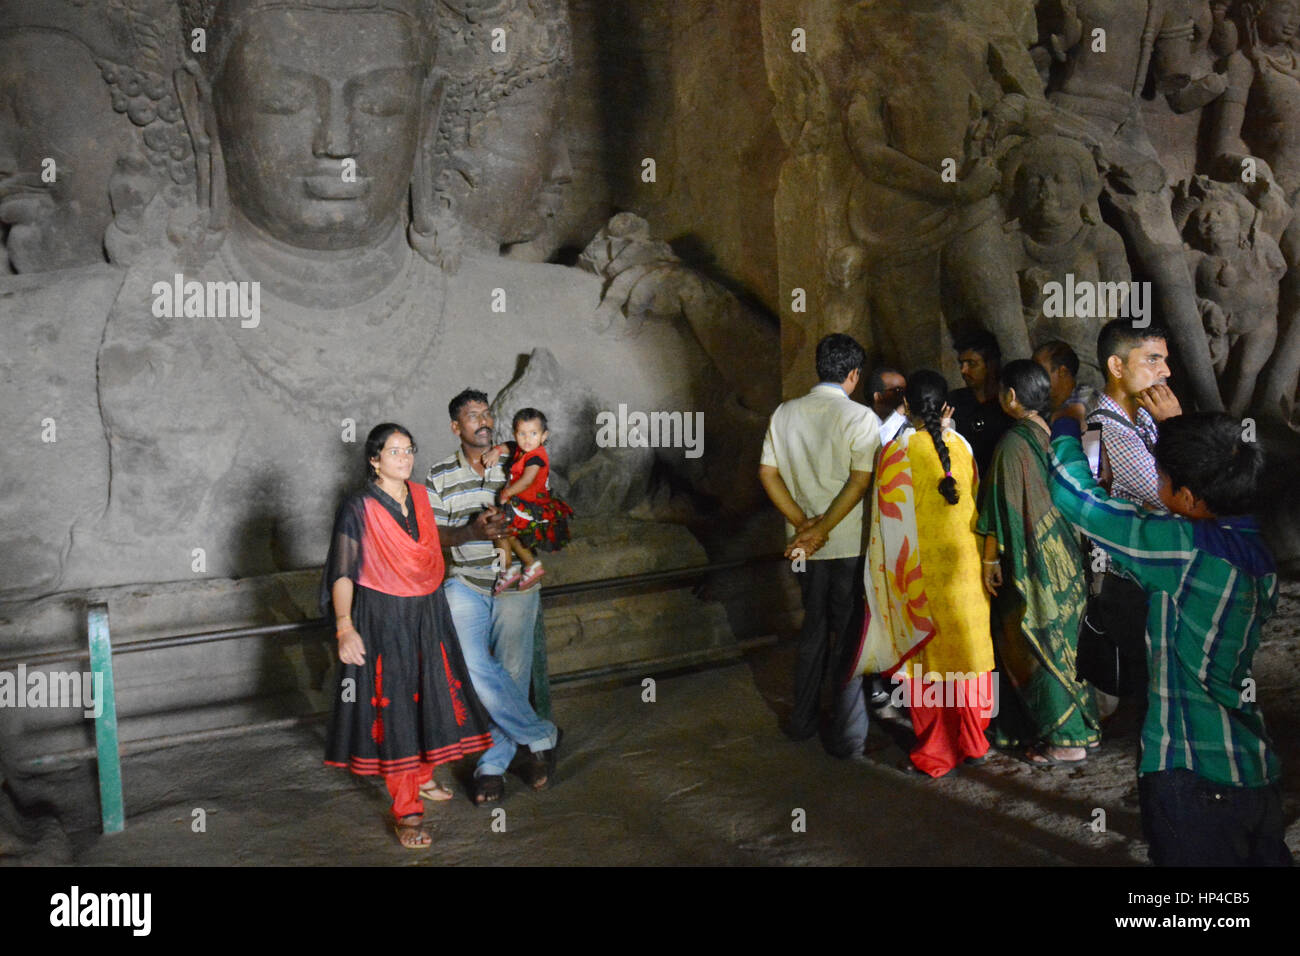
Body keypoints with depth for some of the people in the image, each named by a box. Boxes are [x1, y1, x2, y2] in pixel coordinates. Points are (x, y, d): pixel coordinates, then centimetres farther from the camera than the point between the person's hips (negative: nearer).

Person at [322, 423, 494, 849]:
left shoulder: (421, 497, 6)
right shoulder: (358, 508, -11)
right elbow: (342, 574, -13)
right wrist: (345, 629, -18)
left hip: (428, 614, 6)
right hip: (383, 618, -6)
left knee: (429, 698, 15)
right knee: (393, 709, -2)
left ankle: (422, 777, 37)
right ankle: (406, 812, 4)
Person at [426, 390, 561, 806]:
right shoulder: (440, 477, 4)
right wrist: (471, 531, -17)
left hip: (516, 584, 0)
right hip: (466, 584, 0)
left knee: (511, 671, -1)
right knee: (472, 667, -17)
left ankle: (493, 764, 16)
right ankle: (541, 736, 0)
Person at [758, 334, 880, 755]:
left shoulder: (785, 413, 3)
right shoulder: (860, 417, -11)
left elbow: (768, 474, 1)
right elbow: (860, 481, -18)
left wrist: (803, 523, -3)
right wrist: (821, 529, -15)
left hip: (806, 545, 5)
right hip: (851, 545, -4)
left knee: (814, 629, 19)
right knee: (849, 635, 6)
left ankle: (802, 721, 27)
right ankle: (847, 734, 12)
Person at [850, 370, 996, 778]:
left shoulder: (897, 452, -11)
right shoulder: (961, 446, -1)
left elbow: (890, 522, -8)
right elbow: (976, 503, 5)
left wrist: (896, 577, 0)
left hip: (919, 572, -3)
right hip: (964, 566, 3)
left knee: (926, 656, 6)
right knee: (966, 648, 14)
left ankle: (935, 753, 12)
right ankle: (972, 743, 24)